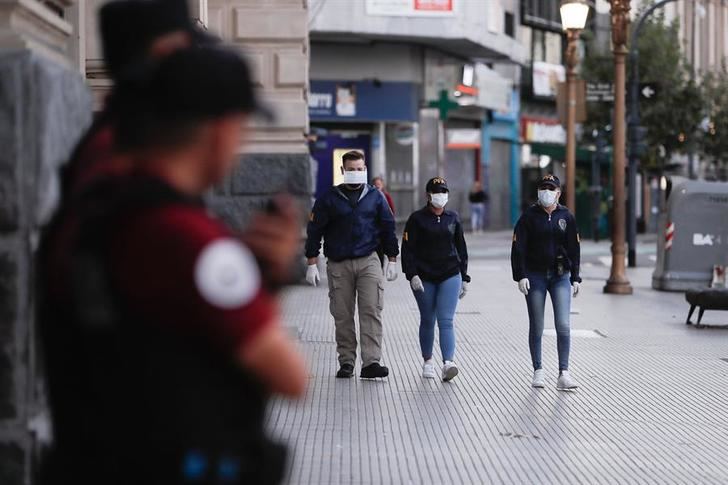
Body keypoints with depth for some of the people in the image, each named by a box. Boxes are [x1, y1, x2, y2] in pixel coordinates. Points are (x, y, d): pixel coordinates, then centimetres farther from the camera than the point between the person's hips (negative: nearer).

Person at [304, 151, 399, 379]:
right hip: (338, 264, 0)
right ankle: (346, 362, 13)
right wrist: (312, 263, -1)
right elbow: (315, 230, 4)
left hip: (368, 261, 0)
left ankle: (371, 362, -15)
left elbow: (388, 228, 14)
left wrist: (392, 260, 10)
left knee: (371, 311, -11)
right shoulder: (329, 199, 3)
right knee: (342, 316, 4)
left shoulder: (375, 197, 8)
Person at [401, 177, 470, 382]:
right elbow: (408, 249, -5)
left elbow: (461, 249, 14)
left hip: (450, 276, 1)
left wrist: (464, 278, 13)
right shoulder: (417, 219, -1)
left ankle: (448, 363, -22)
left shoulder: (453, 218, 8)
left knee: (446, 321, -10)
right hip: (424, 278, -1)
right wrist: (412, 275, -16)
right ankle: (428, 361, 24)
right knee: (427, 321, 9)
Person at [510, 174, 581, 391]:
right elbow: (518, 248, -4)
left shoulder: (566, 217, 5)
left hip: (560, 276, 1)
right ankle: (538, 371, 17)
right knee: (536, 327, 5)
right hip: (535, 276, -1)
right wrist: (520, 276, -13)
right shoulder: (529, 216, -1)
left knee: (563, 325, -9)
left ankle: (563, 374, -9)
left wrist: (575, 278, 6)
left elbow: (574, 249, 9)